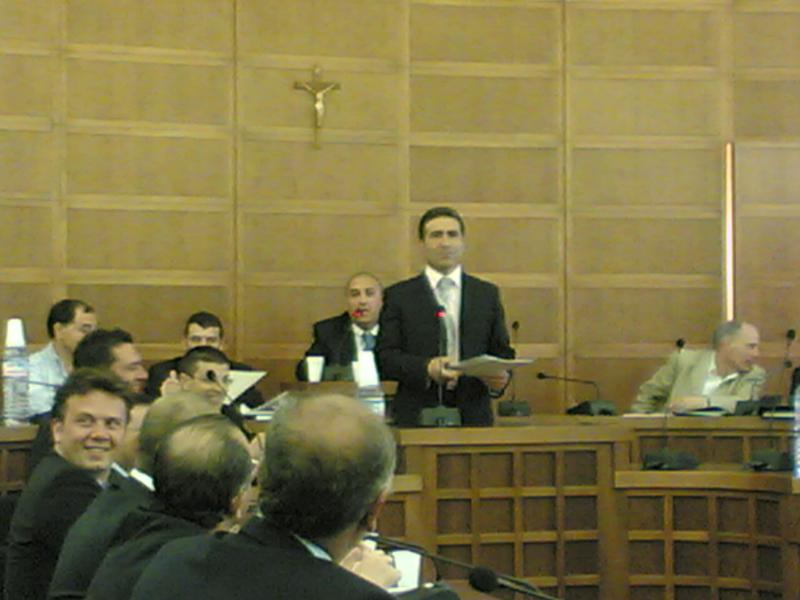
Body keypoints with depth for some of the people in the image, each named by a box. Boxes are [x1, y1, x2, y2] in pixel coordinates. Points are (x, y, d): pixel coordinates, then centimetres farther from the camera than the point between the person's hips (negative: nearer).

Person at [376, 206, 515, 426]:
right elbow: (385, 358, -1)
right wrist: (426, 368, -18)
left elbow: (502, 352, 12)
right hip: (417, 417, -2)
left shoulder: (487, 294, 14)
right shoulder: (398, 296, 7)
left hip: (473, 416, 2)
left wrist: (500, 378, -10)